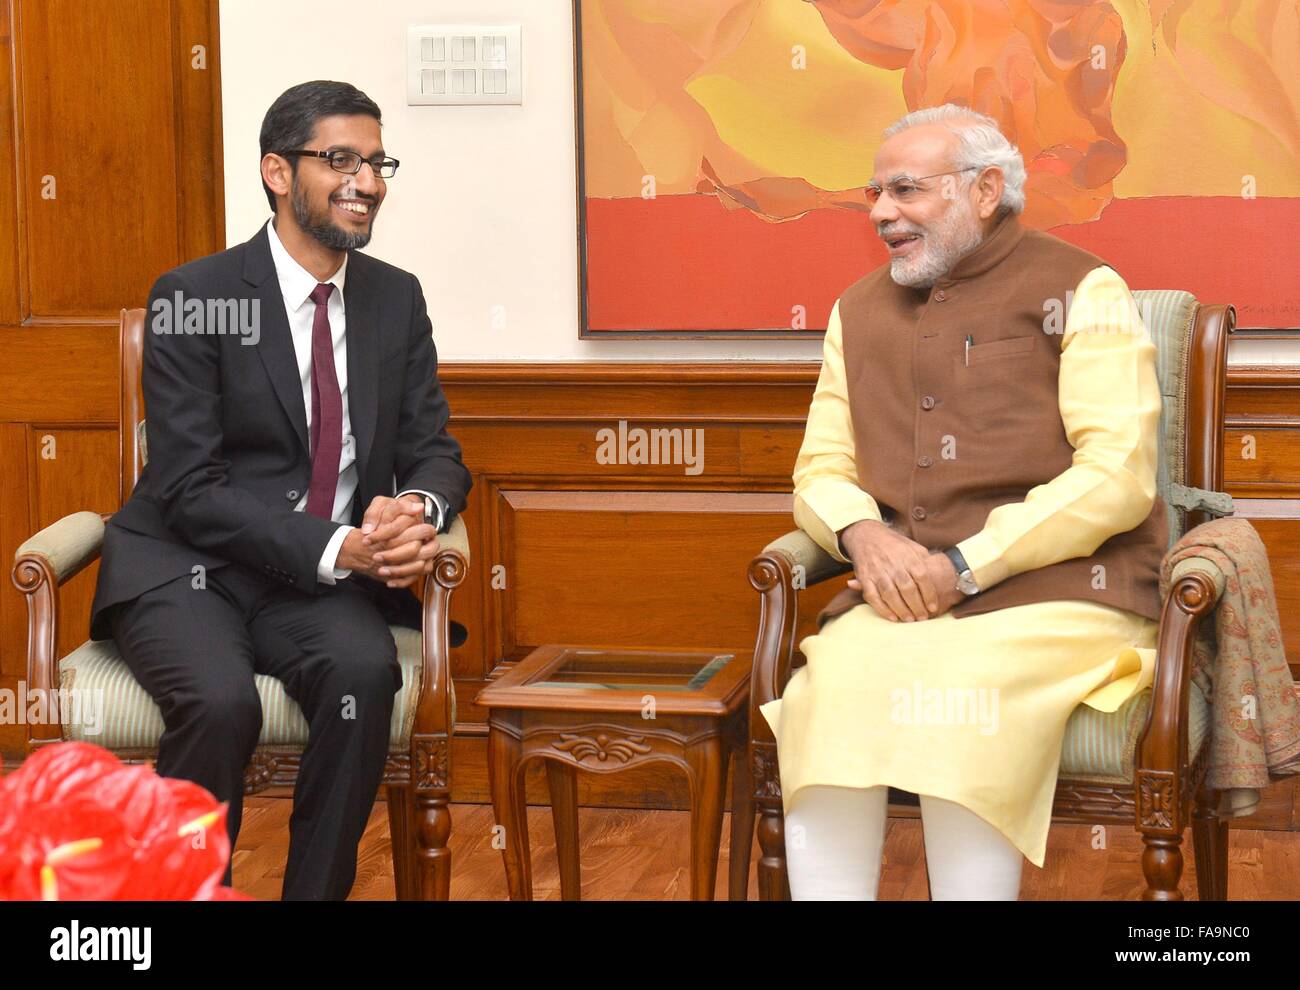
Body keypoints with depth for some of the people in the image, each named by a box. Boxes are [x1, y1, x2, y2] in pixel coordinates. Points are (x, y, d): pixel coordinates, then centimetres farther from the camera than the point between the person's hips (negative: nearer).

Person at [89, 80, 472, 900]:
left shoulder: (397, 299, 8)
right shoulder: (193, 299, -7)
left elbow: (435, 452, 8)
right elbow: (191, 490, -13)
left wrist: (419, 512, -18)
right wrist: (337, 546, -25)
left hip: (325, 583, 4)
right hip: (190, 569, -3)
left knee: (366, 670, -30)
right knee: (221, 700, -33)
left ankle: (317, 891, -14)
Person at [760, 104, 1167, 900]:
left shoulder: (1079, 291, 0)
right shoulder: (861, 312, 18)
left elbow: (1117, 477, -10)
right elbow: (820, 469, 18)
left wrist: (963, 567, -15)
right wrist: (864, 535, -7)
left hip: (1056, 594, -4)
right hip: (901, 596, 4)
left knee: (960, 713, -34)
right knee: (825, 696, -28)